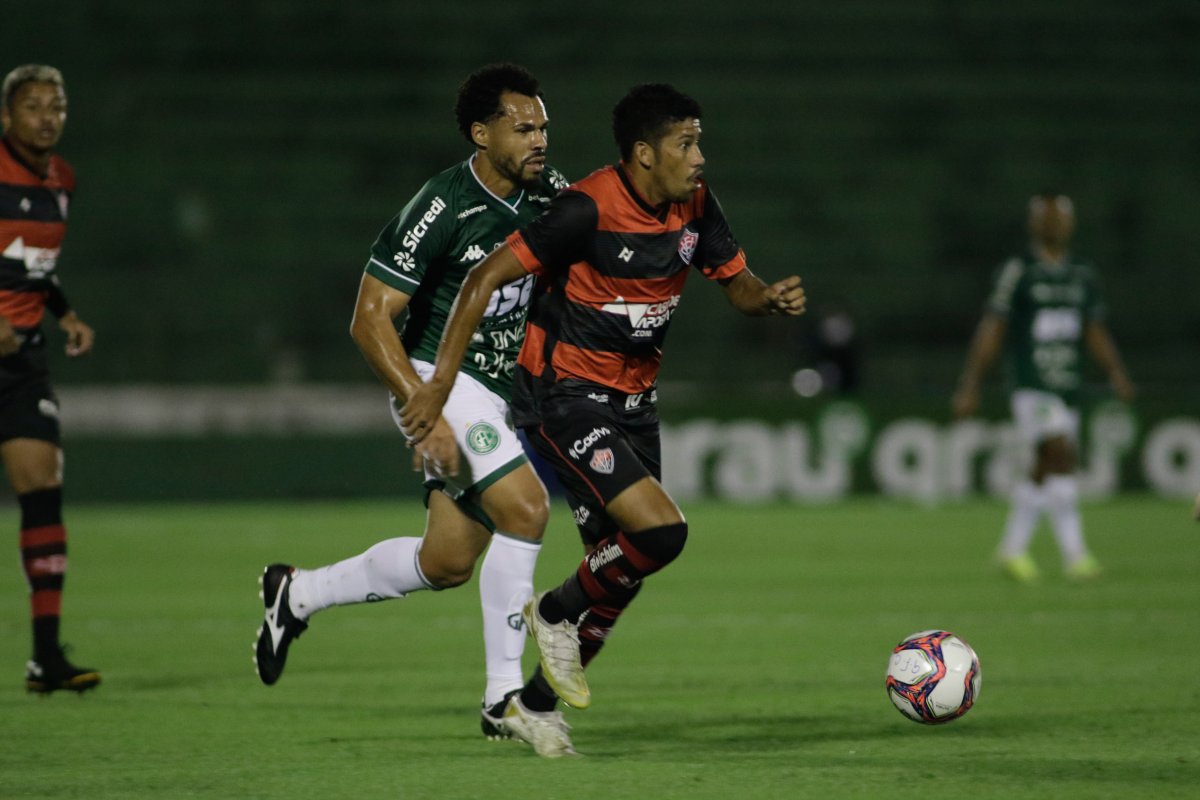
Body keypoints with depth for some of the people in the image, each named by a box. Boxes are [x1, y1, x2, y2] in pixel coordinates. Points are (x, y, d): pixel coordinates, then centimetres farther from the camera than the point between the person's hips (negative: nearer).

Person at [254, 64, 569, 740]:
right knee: (525, 506, -24)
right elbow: (371, 318, -20)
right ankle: (504, 696, -17)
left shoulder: (549, 191, 0)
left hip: (498, 391, 8)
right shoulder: (441, 209, -20)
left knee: (447, 564, 10)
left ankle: (299, 593, 32)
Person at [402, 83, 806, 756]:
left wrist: (771, 297, -14)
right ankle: (557, 613, 4)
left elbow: (737, 283, 11)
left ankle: (536, 706, 28)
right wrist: (441, 385, -22)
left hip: (633, 399, 8)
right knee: (662, 529, -23)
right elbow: (486, 278, -19)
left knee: (624, 569, 10)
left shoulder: (695, 204, -1)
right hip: (563, 394, -8)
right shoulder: (588, 209, -22)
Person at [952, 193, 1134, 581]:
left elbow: (1095, 332, 18)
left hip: (1069, 389, 6)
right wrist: (969, 385, -6)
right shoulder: (1017, 272, -3)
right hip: (1032, 388, -6)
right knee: (1062, 457, -19)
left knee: (1045, 471, 10)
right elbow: (991, 330, -3)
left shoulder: (1082, 276, 13)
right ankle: (1075, 553, -22)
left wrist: (1116, 373, 3)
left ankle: (1013, 549, 24)